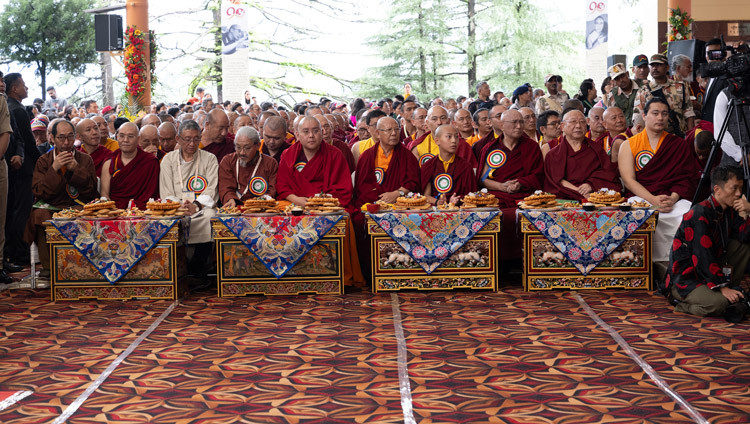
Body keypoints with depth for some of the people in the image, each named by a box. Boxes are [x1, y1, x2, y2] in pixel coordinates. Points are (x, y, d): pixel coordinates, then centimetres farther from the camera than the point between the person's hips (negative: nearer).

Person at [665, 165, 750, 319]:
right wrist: (722, 287, -25)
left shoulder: (728, 211, 5)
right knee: (717, 305, -32)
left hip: (710, 271, 9)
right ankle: (683, 303, -4)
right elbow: (704, 257, -26)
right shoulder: (701, 214, -23)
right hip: (684, 280, -9)